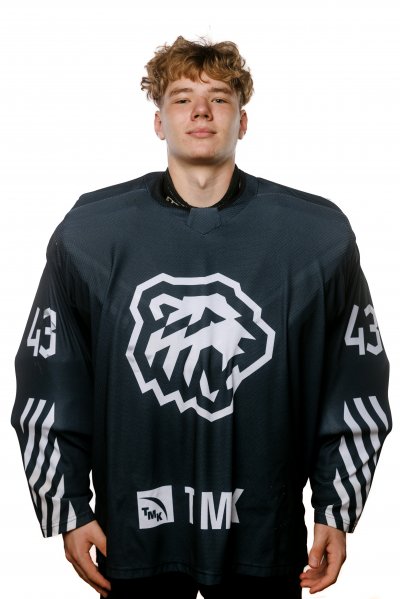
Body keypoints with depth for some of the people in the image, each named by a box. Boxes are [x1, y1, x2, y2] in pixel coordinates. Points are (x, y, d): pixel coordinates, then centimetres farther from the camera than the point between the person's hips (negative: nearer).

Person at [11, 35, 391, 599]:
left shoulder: (319, 233, -2)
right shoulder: (89, 231, -1)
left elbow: (356, 382, 3)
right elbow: (49, 385, 3)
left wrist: (337, 514, 2)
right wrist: (67, 511, 1)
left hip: (264, 537, 0)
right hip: (134, 543, 0)